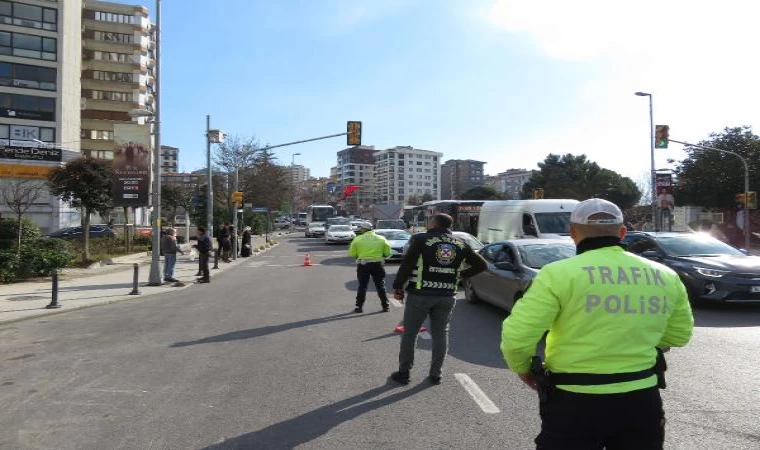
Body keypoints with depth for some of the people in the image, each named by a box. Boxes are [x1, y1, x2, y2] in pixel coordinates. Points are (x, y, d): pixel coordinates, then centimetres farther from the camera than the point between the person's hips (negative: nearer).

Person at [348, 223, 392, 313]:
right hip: (377, 264, 1)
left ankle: (359, 306, 9)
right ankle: (386, 306, 13)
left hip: (363, 265, -1)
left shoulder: (358, 239, -2)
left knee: (362, 286, 9)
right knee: (380, 286, 11)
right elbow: (387, 253, 1)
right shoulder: (381, 239, 2)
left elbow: (352, 253, -3)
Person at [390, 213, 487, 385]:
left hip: (420, 294, -3)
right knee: (441, 333, 16)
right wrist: (462, 274, 17)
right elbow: (482, 264, 11)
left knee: (409, 333, 9)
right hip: (447, 296, 4)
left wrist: (397, 287, -5)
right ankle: (436, 374, 19)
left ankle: (404, 372, 16)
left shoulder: (421, 239, -7)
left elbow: (406, 264, -14)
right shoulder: (461, 244, 7)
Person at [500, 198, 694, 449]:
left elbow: (517, 335, -17)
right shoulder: (666, 276, 3)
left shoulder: (559, 273, -14)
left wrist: (522, 368, 2)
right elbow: (680, 335, 17)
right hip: (641, 398, 5)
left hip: (575, 401, -4)